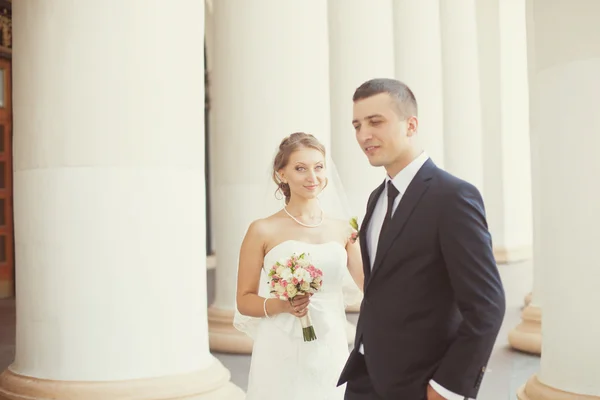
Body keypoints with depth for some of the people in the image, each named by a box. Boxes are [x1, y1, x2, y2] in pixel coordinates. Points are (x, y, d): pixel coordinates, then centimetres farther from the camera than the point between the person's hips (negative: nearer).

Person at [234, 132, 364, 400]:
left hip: (331, 355, 3)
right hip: (281, 357, -3)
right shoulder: (263, 230, -5)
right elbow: (244, 300, -1)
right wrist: (281, 305, -18)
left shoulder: (343, 230, 3)